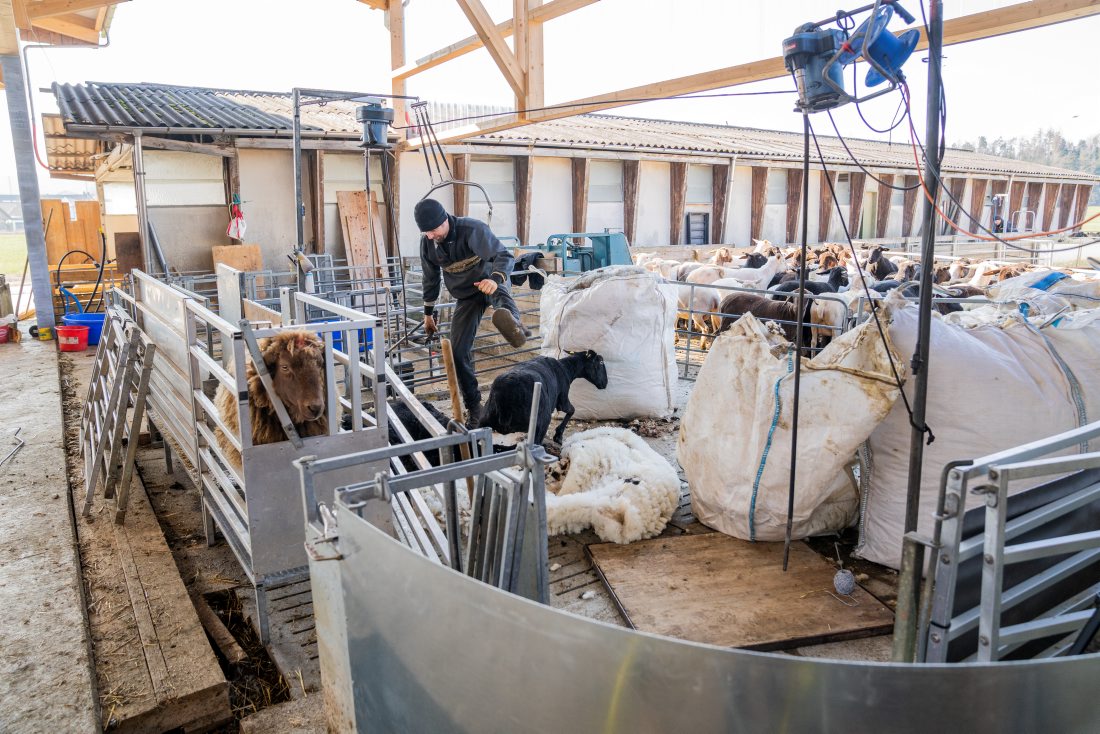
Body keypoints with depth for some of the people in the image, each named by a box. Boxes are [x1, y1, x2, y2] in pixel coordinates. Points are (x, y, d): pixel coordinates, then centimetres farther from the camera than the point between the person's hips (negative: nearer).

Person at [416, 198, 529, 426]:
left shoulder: (472, 229, -24)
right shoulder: (428, 243, -7)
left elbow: (503, 255, -36)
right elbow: (431, 279, 10)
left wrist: (495, 279, -57)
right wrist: (428, 313, 16)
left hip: (488, 283, -5)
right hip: (466, 295, 5)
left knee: (499, 293, -43)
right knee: (459, 351, -4)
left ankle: (513, 324, -79)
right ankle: (473, 407, 8)